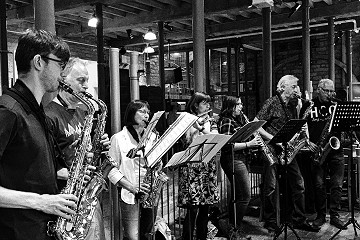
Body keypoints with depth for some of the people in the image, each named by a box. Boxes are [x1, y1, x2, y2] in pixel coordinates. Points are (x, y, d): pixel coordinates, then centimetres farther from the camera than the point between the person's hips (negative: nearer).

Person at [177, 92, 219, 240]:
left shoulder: (209, 121, 14)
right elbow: (187, 143, -12)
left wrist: (201, 128, -11)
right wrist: (198, 127, -18)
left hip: (208, 167, 5)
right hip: (191, 168, -5)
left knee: (205, 207, 9)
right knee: (193, 209, -8)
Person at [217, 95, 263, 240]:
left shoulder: (238, 119, 16)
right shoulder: (226, 122, -13)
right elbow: (227, 145, -21)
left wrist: (254, 142, 5)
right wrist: (248, 144, -20)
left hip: (241, 159, 10)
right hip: (233, 160, -10)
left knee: (237, 195, 14)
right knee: (245, 196, -9)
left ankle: (232, 227, 23)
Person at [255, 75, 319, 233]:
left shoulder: (292, 105, 13)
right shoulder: (272, 103, -9)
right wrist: (274, 139, -19)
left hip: (287, 150, 7)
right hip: (271, 149, -7)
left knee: (298, 184, 7)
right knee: (270, 187, -2)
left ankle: (299, 220, 19)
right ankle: (270, 222, 12)